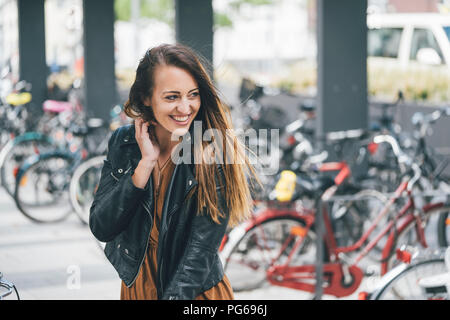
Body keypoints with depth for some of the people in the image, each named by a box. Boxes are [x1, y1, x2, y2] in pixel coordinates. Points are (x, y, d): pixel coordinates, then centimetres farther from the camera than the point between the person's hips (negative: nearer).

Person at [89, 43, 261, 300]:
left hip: (199, 291, -4)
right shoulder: (123, 142, -6)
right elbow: (100, 229, -12)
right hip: (135, 289, 4)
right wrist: (145, 163, -19)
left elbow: (201, 250, -21)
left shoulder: (217, 154, -18)